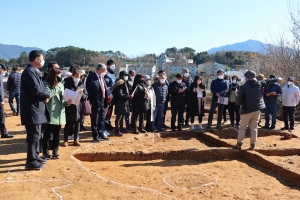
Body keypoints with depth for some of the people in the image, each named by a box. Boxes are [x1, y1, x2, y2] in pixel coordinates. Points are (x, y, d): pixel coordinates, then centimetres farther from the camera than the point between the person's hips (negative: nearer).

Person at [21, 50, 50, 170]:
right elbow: (36, 90, -26)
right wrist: (48, 94, -8)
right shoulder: (29, 72, -17)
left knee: (36, 135, 18)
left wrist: (44, 96, -1)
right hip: (32, 110, -11)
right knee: (33, 136, -5)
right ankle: (31, 162, 2)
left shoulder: (33, 71, 16)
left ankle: (35, 156, 30)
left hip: (36, 109, 11)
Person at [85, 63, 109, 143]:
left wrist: (106, 101, 10)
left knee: (102, 120, 17)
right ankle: (95, 136, 15)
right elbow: (88, 90, -15)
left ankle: (101, 134, 30)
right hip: (95, 103, -7)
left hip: (103, 102, 7)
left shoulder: (102, 77, 11)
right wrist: (90, 102, -16)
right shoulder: (91, 77, -13)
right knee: (95, 121, 5)